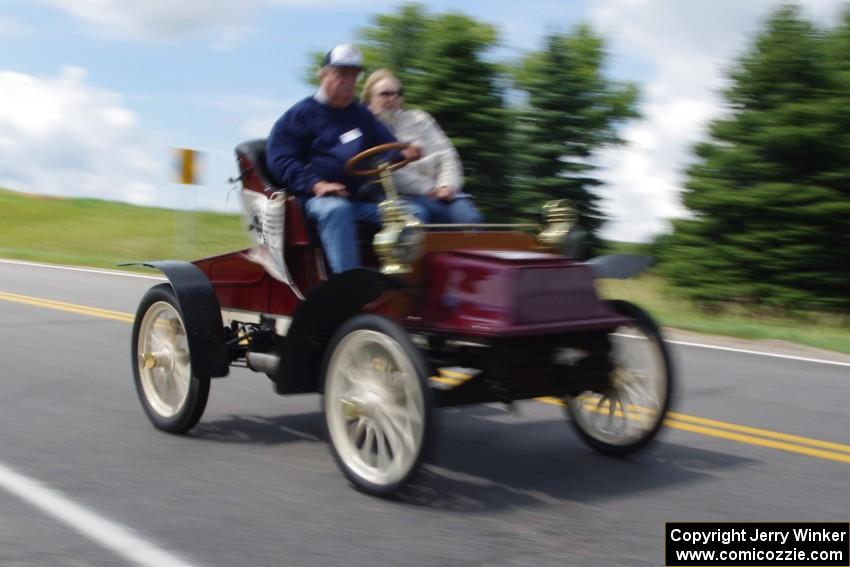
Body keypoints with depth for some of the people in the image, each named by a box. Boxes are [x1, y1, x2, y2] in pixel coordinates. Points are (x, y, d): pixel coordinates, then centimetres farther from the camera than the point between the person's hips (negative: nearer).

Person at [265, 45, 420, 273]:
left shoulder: (362, 115, 26)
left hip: (366, 199, 5)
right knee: (336, 210, -40)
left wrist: (404, 152, 3)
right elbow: (279, 158, 0)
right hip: (323, 198, -5)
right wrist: (315, 184, -16)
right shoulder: (300, 114, 9)